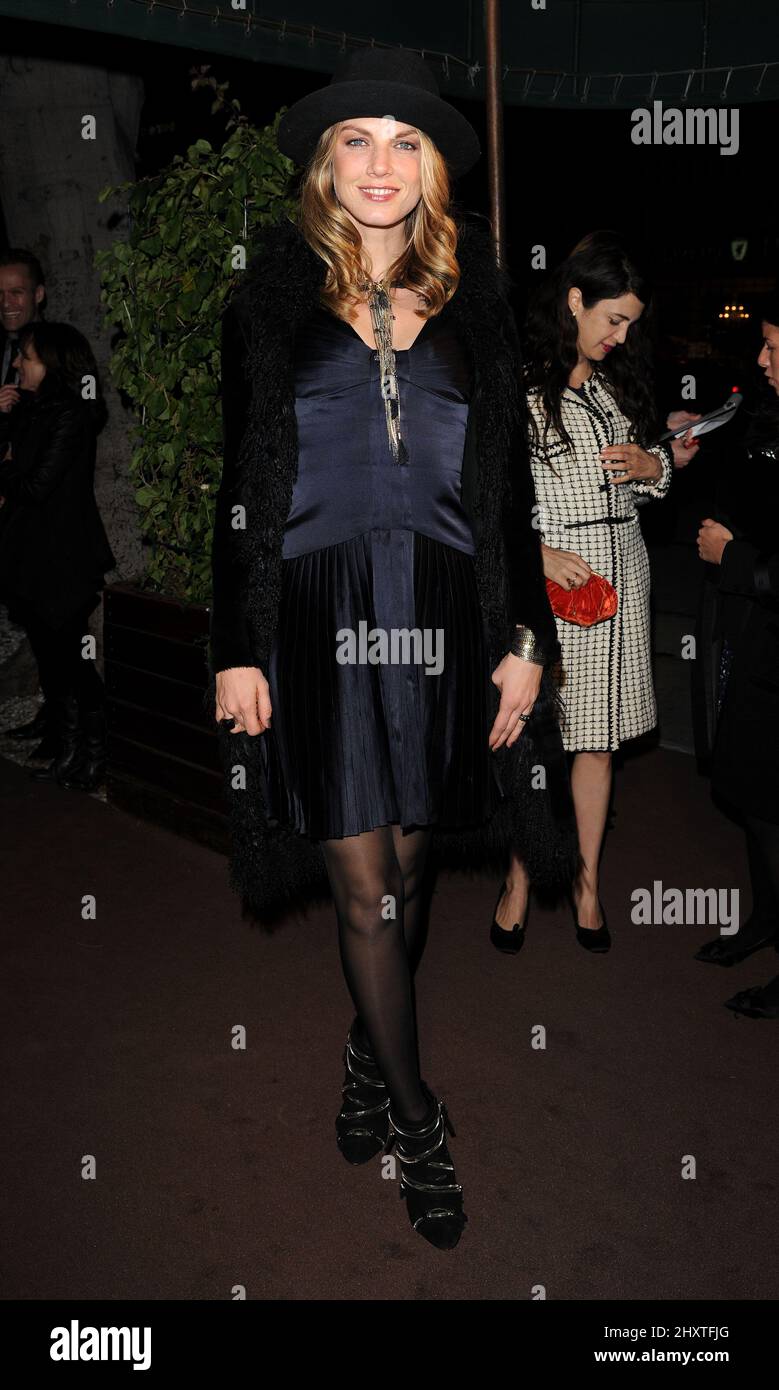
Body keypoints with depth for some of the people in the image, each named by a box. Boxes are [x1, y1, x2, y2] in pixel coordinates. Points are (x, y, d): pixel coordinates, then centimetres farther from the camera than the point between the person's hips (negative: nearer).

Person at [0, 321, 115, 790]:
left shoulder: (70, 418, -15)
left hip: (62, 561, -9)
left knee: (69, 657, 0)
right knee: (51, 658, 14)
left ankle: (96, 755, 15)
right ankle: (69, 751, 26)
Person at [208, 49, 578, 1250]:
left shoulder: (472, 303, 10)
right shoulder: (270, 304, 5)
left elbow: (509, 484, 10)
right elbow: (240, 487, 3)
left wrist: (525, 637, 3)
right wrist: (236, 651, -4)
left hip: (443, 619, 2)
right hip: (319, 622, -2)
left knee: (406, 871, 11)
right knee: (365, 889, 1)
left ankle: (372, 1056, 36)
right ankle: (415, 1119, 20)